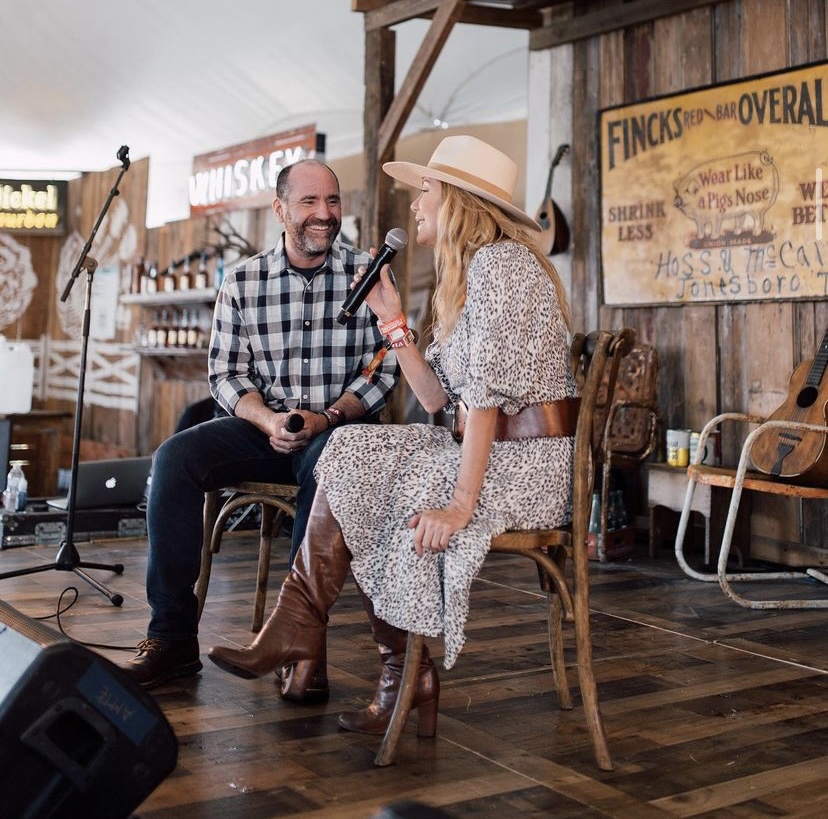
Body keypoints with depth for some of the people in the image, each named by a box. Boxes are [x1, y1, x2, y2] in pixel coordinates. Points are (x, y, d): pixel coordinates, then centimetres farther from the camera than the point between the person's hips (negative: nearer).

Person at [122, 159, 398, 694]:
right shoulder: (242, 282, 5)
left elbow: (384, 369, -2)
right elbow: (226, 373, 4)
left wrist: (326, 418, -17)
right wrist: (270, 420, -15)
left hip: (342, 428, -2)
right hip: (263, 427, 3)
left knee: (328, 461, -37)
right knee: (177, 456, -21)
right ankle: (173, 635, -17)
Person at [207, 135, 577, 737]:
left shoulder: (498, 263, -13)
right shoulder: (469, 272, 17)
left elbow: (487, 393, -22)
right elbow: (438, 399, 11)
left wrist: (461, 504, -26)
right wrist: (393, 320, 8)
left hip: (529, 463, -9)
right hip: (498, 454, 9)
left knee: (361, 480, -14)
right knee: (357, 458, -1)